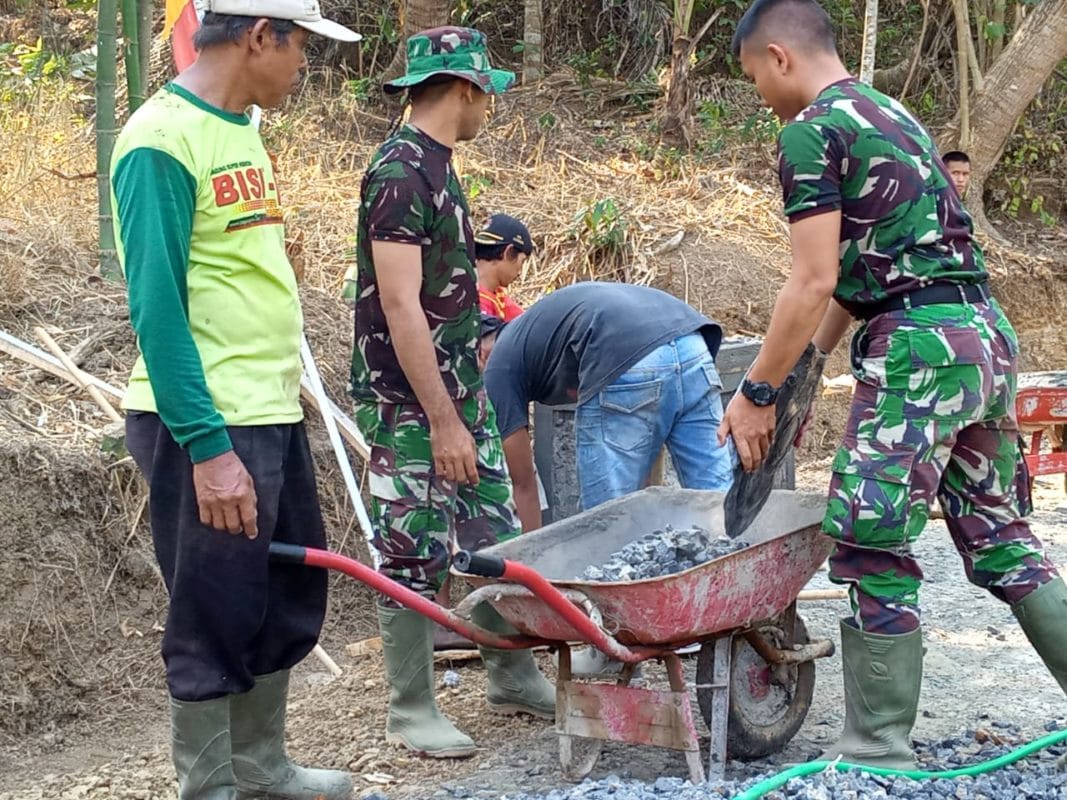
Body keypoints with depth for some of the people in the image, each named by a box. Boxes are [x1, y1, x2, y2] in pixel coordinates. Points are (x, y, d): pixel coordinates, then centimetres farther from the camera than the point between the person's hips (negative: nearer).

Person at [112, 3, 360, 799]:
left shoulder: (240, 129, 12)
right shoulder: (163, 140, -16)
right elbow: (157, 306, -20)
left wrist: (282, 391, 18)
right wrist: (206, 446, -22)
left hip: (272, 412, 9)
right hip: (206, 426, -9)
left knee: (291, 599, 18)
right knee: (217, 620, 2)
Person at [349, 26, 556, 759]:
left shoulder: (436, 167, 12)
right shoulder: (400, 172, -17)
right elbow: (400, 306, -22)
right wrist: (442, 420, -23)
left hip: (461, 391, 9)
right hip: (409, 404, -9)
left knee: (496, 540, 14)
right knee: (416, 559, 0)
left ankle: (513, 676, 27)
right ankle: (412, 711, 11)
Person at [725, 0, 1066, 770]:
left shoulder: (810, 132, -7)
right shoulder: (892, 114, 22)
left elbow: (814, 284, -13)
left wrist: (758, 393, -5)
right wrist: (805, 365, 24)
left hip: (919, 345, -9)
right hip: (984, 332, 9)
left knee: (871, 548, -2)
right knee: (1000, 540, 15)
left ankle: (878, 750, 3)